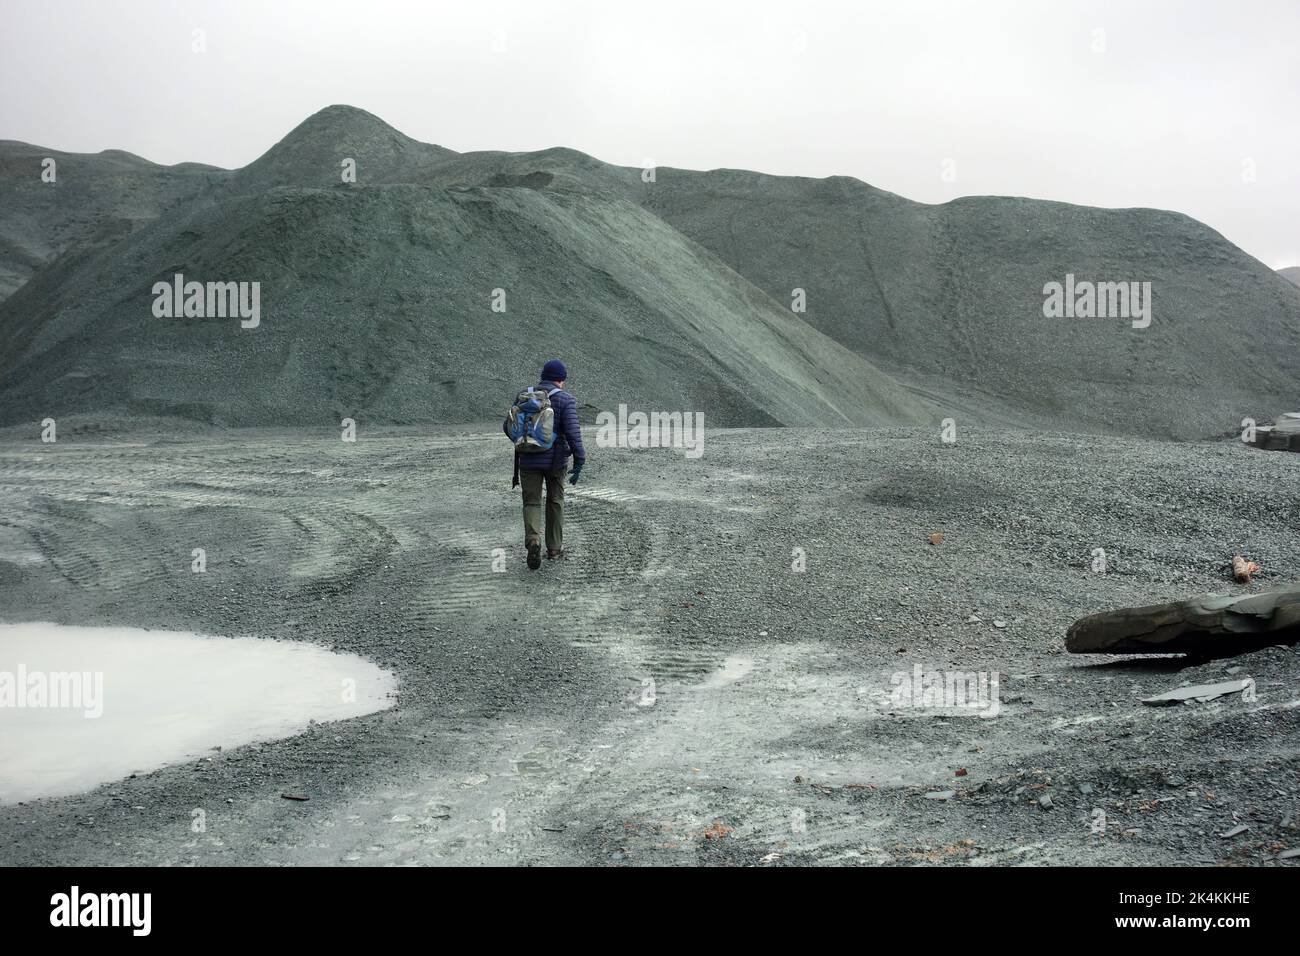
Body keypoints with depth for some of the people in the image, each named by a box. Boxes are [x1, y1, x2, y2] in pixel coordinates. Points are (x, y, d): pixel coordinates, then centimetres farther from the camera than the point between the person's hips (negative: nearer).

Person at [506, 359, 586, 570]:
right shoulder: (565, 400, -8)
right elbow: (572, 431, -20)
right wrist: (579, 462, -19)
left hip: (529, 460, 1)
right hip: (555, 460, -1)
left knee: (532, 504, 6)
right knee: (555, 500, 18)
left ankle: (533, 541, -20)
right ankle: (554, 547, 24)